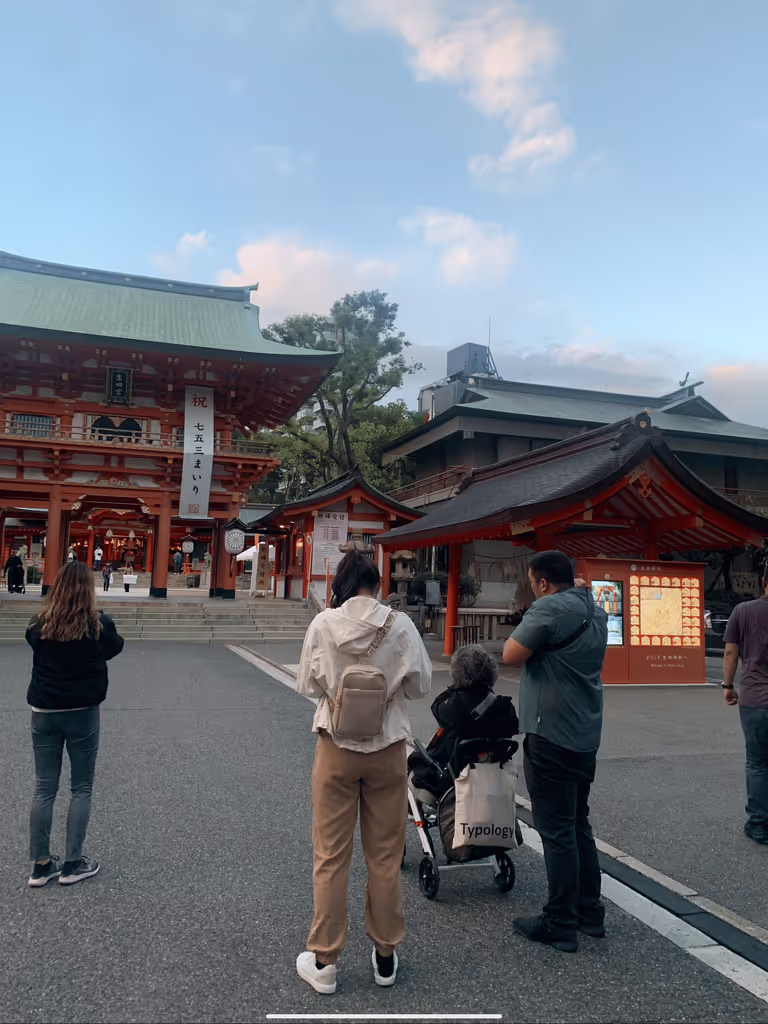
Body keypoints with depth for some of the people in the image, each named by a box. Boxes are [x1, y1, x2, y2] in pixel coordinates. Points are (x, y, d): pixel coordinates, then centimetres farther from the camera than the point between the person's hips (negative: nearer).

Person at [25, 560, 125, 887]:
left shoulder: (39, 624, -5)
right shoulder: (98, 625, -13)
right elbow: (115, 647, 9)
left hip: (44, 712, 3)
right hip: (82, 712, -3)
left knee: (44, 789, 13)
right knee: (82, 788, 11)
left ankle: (41, 865, 20)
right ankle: (72, 864, 15)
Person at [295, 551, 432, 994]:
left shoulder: (323, 624, -11)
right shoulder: (401, 625, -12)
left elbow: (307, 685, -2)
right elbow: (421, 685, -3)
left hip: (336, 748, 0)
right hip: (388, 749, 1)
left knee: (331, 855, 12)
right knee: (386, 855, 15)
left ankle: (324, 961, 25)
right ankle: (386, 956, 30)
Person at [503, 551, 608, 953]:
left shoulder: (549, 607, -17)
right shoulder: (595, 612, 10)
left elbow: (511, 655, -19)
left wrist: (524, 631, -1)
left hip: (551, 735, -9)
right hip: (586, 735, 9)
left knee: (557, 830, 1)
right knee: (579, 824, 19)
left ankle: (561, 925, 11)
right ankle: (590, 912, 28)